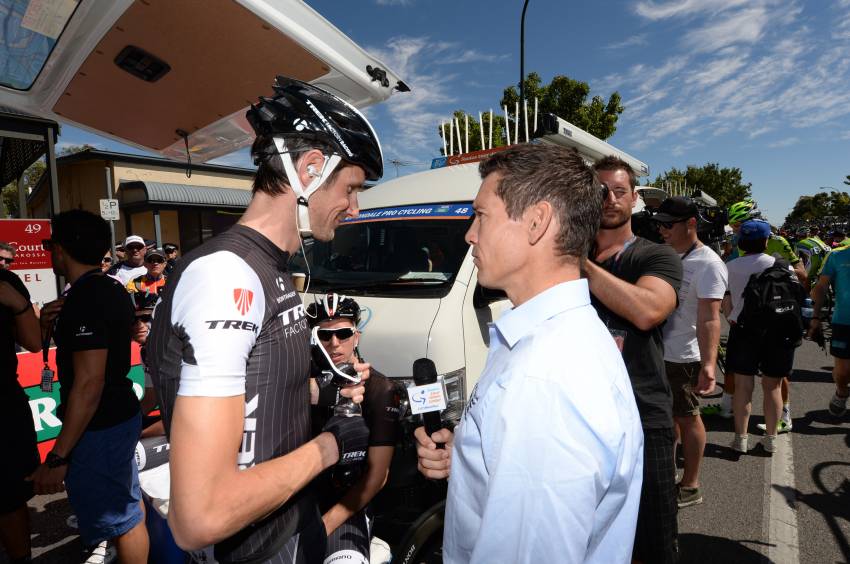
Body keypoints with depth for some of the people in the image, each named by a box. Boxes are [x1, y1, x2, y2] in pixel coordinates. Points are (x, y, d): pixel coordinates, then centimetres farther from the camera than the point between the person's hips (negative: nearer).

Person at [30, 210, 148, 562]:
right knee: (128, 500, 25)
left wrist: (58, 457, -21)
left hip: (98, 427, -10)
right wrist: (55, 324, 2)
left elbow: (89, 384, -26)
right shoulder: (112, 289, 5)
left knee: (120, 521, 5)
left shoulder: (84, 299, -23)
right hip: (122, 414, 10)